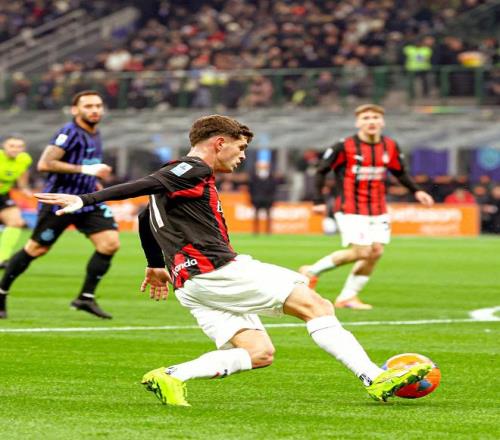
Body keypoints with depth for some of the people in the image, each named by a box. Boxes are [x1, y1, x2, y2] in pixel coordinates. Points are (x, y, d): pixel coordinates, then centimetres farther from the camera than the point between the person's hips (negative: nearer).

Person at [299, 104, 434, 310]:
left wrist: (416, 191, 4)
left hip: (378, 210, 6)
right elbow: (321, 171, -5)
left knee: (376, 251, -2)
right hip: (351, 210, -6)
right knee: (361, 252, -14)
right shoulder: (345, 147, -12)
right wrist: (319, 200, -11)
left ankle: (348, 296, 10)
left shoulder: (390, 147, 3)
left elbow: (400, 173, 17)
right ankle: (312, 271, 4)